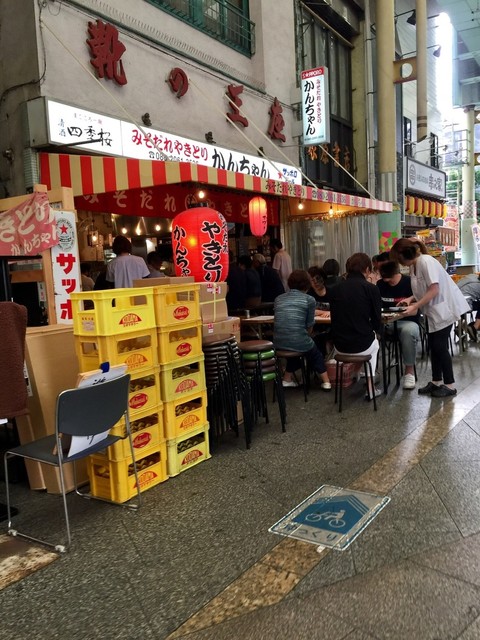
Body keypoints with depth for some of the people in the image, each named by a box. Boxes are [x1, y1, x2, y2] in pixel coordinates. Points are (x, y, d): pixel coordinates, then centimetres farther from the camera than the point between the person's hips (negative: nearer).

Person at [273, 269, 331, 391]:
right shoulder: (309, 299, 0)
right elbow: (309, 326, 3)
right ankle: (326, 381, 28)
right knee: (316, 353, 30)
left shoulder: (278, 299, 11)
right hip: (299, 343, -3)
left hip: (278, 344, 3)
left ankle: (287, 379, 33)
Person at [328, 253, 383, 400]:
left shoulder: (334, 289, 0)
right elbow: (377, 320, -5)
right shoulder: (371, 288, -10)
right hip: (362, 345, -3)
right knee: (375, 343, 34)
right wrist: (378, 331, 20)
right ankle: (370, 387, 31)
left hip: (339, 346, 3)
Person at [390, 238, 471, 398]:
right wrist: (411, 299, -4)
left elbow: (434, 290, -26)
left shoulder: (426, 261, -22)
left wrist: (415, 307, -25)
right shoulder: (414, 266, 5)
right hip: (433, 309, 9)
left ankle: (449, 385, 7)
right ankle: (436, 382, 21)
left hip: (444, 307, -9)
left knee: (440, 346, -4)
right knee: (434, 345, 11)